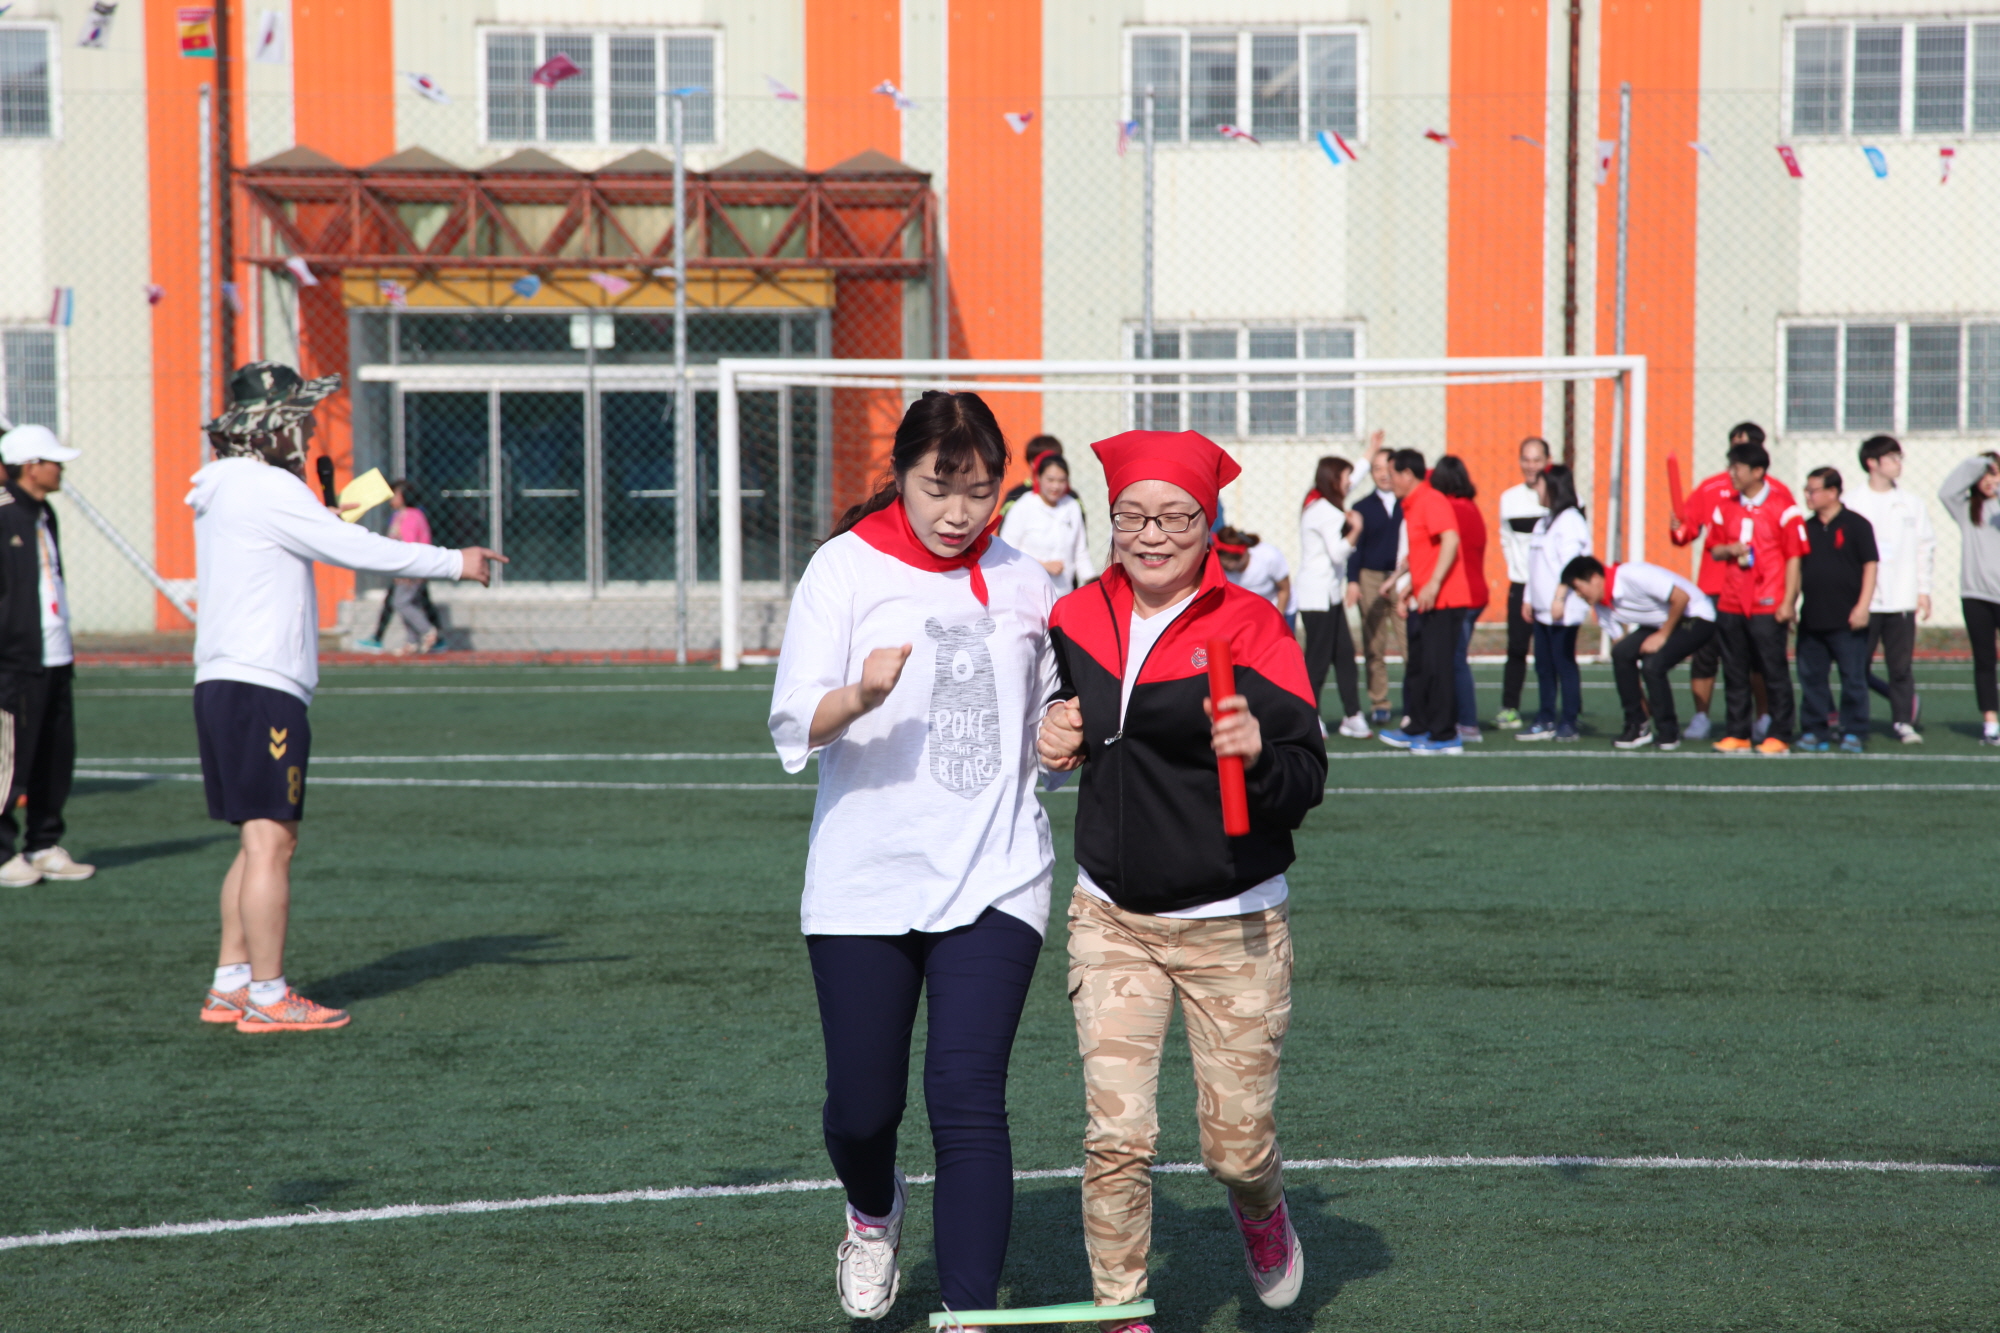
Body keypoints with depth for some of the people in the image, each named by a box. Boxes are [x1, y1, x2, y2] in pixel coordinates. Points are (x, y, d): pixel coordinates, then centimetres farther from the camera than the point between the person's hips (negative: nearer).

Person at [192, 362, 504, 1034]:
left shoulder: (223, 489, 16)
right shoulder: (267, 488, -13)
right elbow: (361, 552, -15)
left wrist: (334, 521, 19)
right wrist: (455, 562, -8)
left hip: (222, 683, 10)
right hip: (261, 685, -10)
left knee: (262, 841, 15)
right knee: (270, 840, -6)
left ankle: (229, 987, 16)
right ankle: (268, 997, -4)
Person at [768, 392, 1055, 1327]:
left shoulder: (1023, 582, 8)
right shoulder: (846, 567, -2)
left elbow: (1055, 709, 24)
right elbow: (795, 725, -10)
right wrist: (861, 697, -30)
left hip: (994, 880, 1)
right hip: (863, 881, -1)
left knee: (968, 1097, -11)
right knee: (862, 1104, 5)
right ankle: (873, 1215, 40)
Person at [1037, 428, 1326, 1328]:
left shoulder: (1251, 629, -11)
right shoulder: (1078, 620, 3)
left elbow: (1306, 781, -13)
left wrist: (1257, 755, -33)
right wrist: (1060, 740, 4)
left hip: (1232, 925, -3)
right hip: (1111, 918, 3)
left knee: (1235, 1143, 5)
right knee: (1116, 1136, -7)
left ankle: (1260, 1209, 42)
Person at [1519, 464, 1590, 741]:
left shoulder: (1570, 520, -11)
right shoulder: (1543, 522, 19)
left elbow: (1570, 564, -18)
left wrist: (1559, 597, -21)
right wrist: (1528, 598, 20)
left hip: (1563, 611, -9)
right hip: (1542, 608, 9)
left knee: (1564, 663, -5)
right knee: (1543, 665, 9)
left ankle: (1569, 723, -2)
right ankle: (1545, 721, 14)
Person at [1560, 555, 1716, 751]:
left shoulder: (1632, 575, -27)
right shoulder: (1603, 606, 0)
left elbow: (1681, 597, -27)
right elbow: (1623, 653, 4)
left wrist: (1662, 635, -19)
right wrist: (1636, 695, 1)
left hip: (1697, 618, -8)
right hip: (1661, 624, 8)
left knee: (1652, 663, -25)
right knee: (1621, 652, -11)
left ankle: (1668, 734, -8)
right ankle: (1637, 727, -2)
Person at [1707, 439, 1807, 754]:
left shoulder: (1782, 509, -4)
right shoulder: (1725, 507, 12)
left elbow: (1793, 558, -4)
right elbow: (1714, 550, 20)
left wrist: (1788, 602, -9)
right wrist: (1729, 550, -4)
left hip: (1768, 606, -5)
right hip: (1731, 605, 5)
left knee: (1775, 672, -3)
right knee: (1734, 673, 6)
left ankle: (1779, 736, 2)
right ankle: (1737, 734, 12)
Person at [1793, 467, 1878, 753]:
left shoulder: (1856, 525, -3)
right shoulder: (1806, 528, 12)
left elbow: (1870, 566, -4)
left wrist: (1862, 606, -10)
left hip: (1847, 620, -5)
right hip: (1811, 620, 5)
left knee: (1853, 678, -1)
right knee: (1811, 677, 7)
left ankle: (1853, 733, 5)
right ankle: (1814, 731, 15)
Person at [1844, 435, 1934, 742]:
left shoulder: (1912, 503, 10)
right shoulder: (1851, 501, 1)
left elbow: (1926, 546, 12)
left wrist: (1924, 590, 5)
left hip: (1902, 599, 2)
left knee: (1901, 665, 0)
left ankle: (1903, 720, 10)